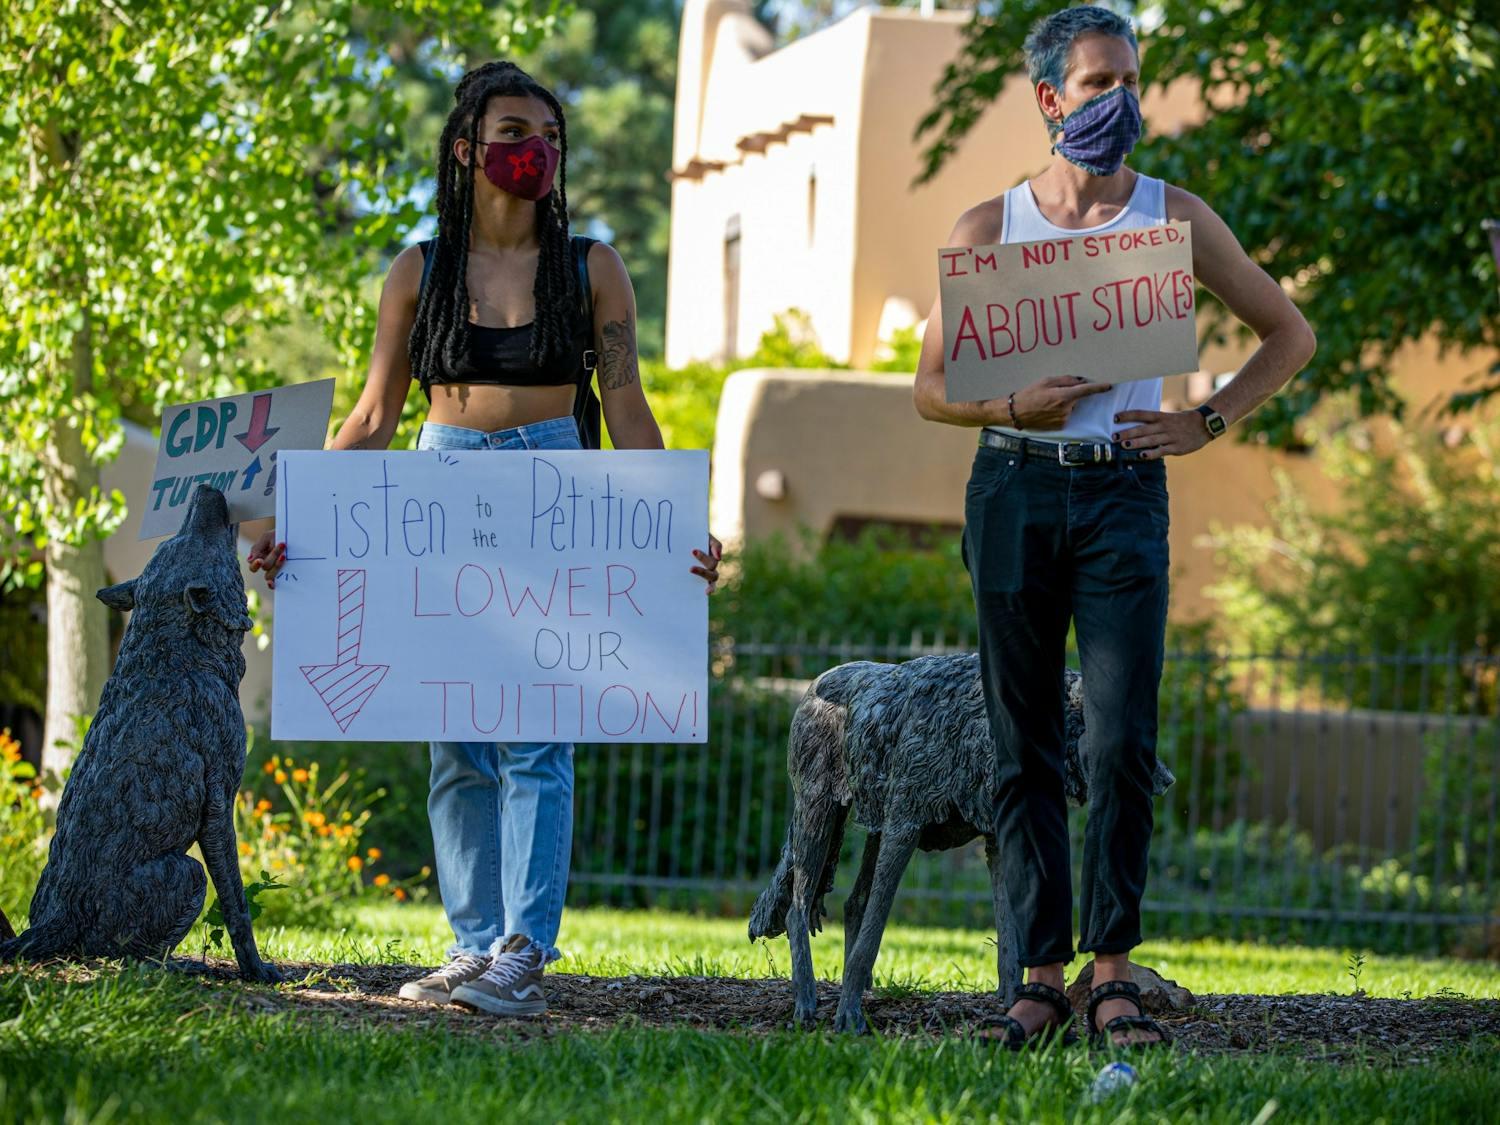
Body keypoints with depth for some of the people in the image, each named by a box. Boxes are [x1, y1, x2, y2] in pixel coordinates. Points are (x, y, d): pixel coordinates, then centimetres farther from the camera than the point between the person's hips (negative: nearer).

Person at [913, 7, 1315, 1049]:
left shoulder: (1174, 216, 8)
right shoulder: (989, 227, 8)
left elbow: (1290, 335, 16)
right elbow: (931, 388, 10)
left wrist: (1207, 421, 3)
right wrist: (1017, 407, -10)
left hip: (1124, 492, -1)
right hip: (1013, 486, 1)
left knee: (1122, 742, -11)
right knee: (1026, 748, 1)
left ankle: (1113, 972, -3)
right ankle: (1043, 977, 5)